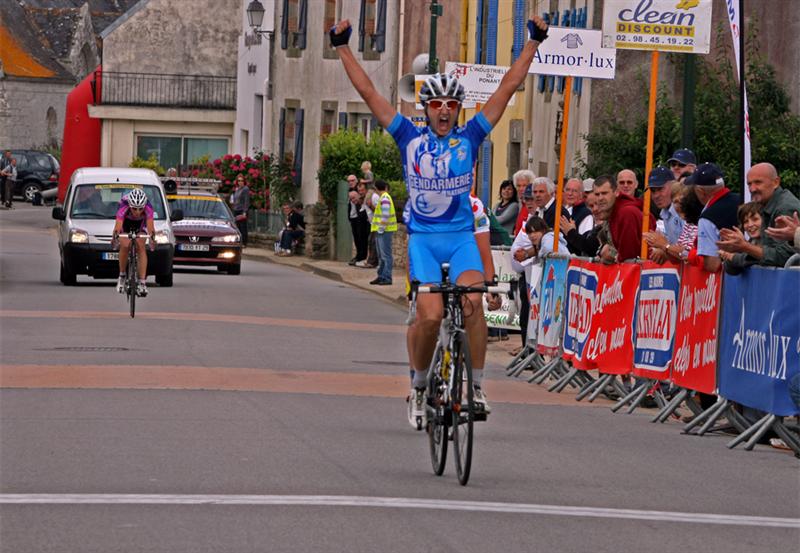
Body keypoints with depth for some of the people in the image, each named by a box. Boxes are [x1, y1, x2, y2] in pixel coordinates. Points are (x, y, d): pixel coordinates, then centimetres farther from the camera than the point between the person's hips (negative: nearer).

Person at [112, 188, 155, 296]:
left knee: (140, 247, -18)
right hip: (125, 223, 0)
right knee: (125, 246, -21)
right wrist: (115, 237, -68)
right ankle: (122, 275, 1)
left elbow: (150, 227, -47)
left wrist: (152, 238, -66)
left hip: (140, 224, 0)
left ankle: (142, 283, -19)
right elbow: (118, 227, -49)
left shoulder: (148, 208, -37)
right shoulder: (123, 207, -39)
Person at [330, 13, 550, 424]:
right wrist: (342, 48, 2)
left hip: (461, 236, 1)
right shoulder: (410, 138, 4)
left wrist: (533, 43, 4)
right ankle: (419, 385, 6)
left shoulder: (470, 137, 5)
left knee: (472, 302, -23)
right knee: (430, 316, -16)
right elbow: (368, 93, 4)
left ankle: (476, 387, -13)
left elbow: (508, 88, 6)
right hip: (423, 238, -1)